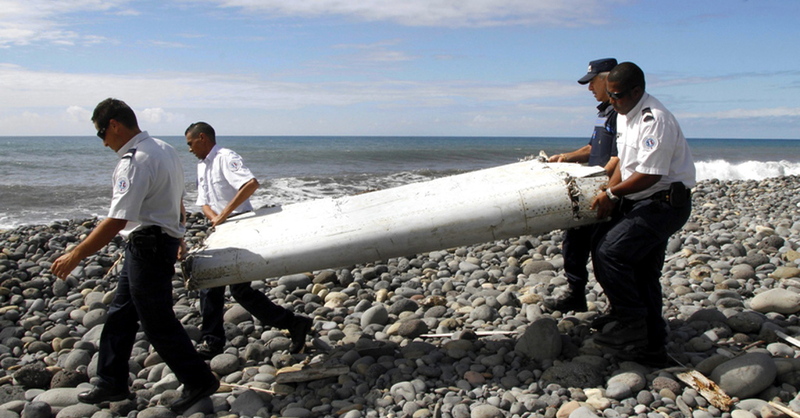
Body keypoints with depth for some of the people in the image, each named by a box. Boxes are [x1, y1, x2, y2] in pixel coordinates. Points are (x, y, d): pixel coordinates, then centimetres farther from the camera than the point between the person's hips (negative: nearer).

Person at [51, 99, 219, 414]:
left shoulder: (135, 162, -22)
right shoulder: (164, 149, 9)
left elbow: (116, 222, -26)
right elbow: (178, 201, 19)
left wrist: (76, 255, -18)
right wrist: (177, 237, 32)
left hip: (147, 248, -10)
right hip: (164, 240, 10)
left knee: (158, 322, 1)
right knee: (120, 315, 17)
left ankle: (199, 381, 13)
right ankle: (112, 384, 28)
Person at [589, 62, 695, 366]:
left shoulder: (655, 120, -21)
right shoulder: (624, 115, 10)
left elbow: (649, 175, -24)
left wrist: (612, 193, -11)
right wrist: (609, 198, 4)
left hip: (664, 202, -10)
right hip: (641, 203, 10)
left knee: (609, 252, -20)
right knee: (643, 272, 11)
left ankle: (629, 324, -7)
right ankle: (651, 346, 20)